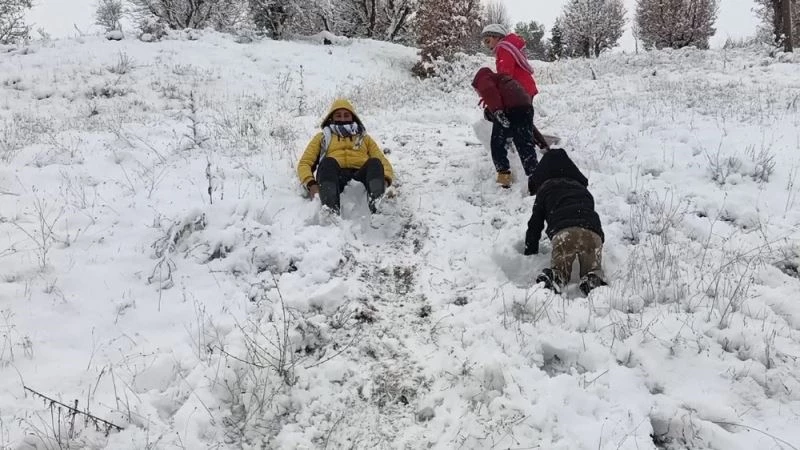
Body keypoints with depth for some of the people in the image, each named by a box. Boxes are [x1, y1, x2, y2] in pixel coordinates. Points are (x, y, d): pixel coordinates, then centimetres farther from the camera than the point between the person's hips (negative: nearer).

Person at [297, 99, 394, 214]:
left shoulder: (364, 137, 35)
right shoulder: (322, 137, 32)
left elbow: (383, 162, 21)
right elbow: (305, 163, 20)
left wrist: (385, 179, -4)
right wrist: (311, 183, -4)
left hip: (360, 176, 1)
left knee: (374, 162, -31)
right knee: (328, 162, -34)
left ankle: (375, 204, -61)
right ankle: (330, 210, -60)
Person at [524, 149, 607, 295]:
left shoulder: (545, 189, 24)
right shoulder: (582, 188, 36)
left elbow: (535, 225, 23)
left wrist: (530, 254, 31)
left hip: (563, 231, -2)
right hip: (593, 232, 3)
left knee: (559, 268, 10)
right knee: (592, 269, 15)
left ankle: (553, 279, -25)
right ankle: (594, 282, -19)